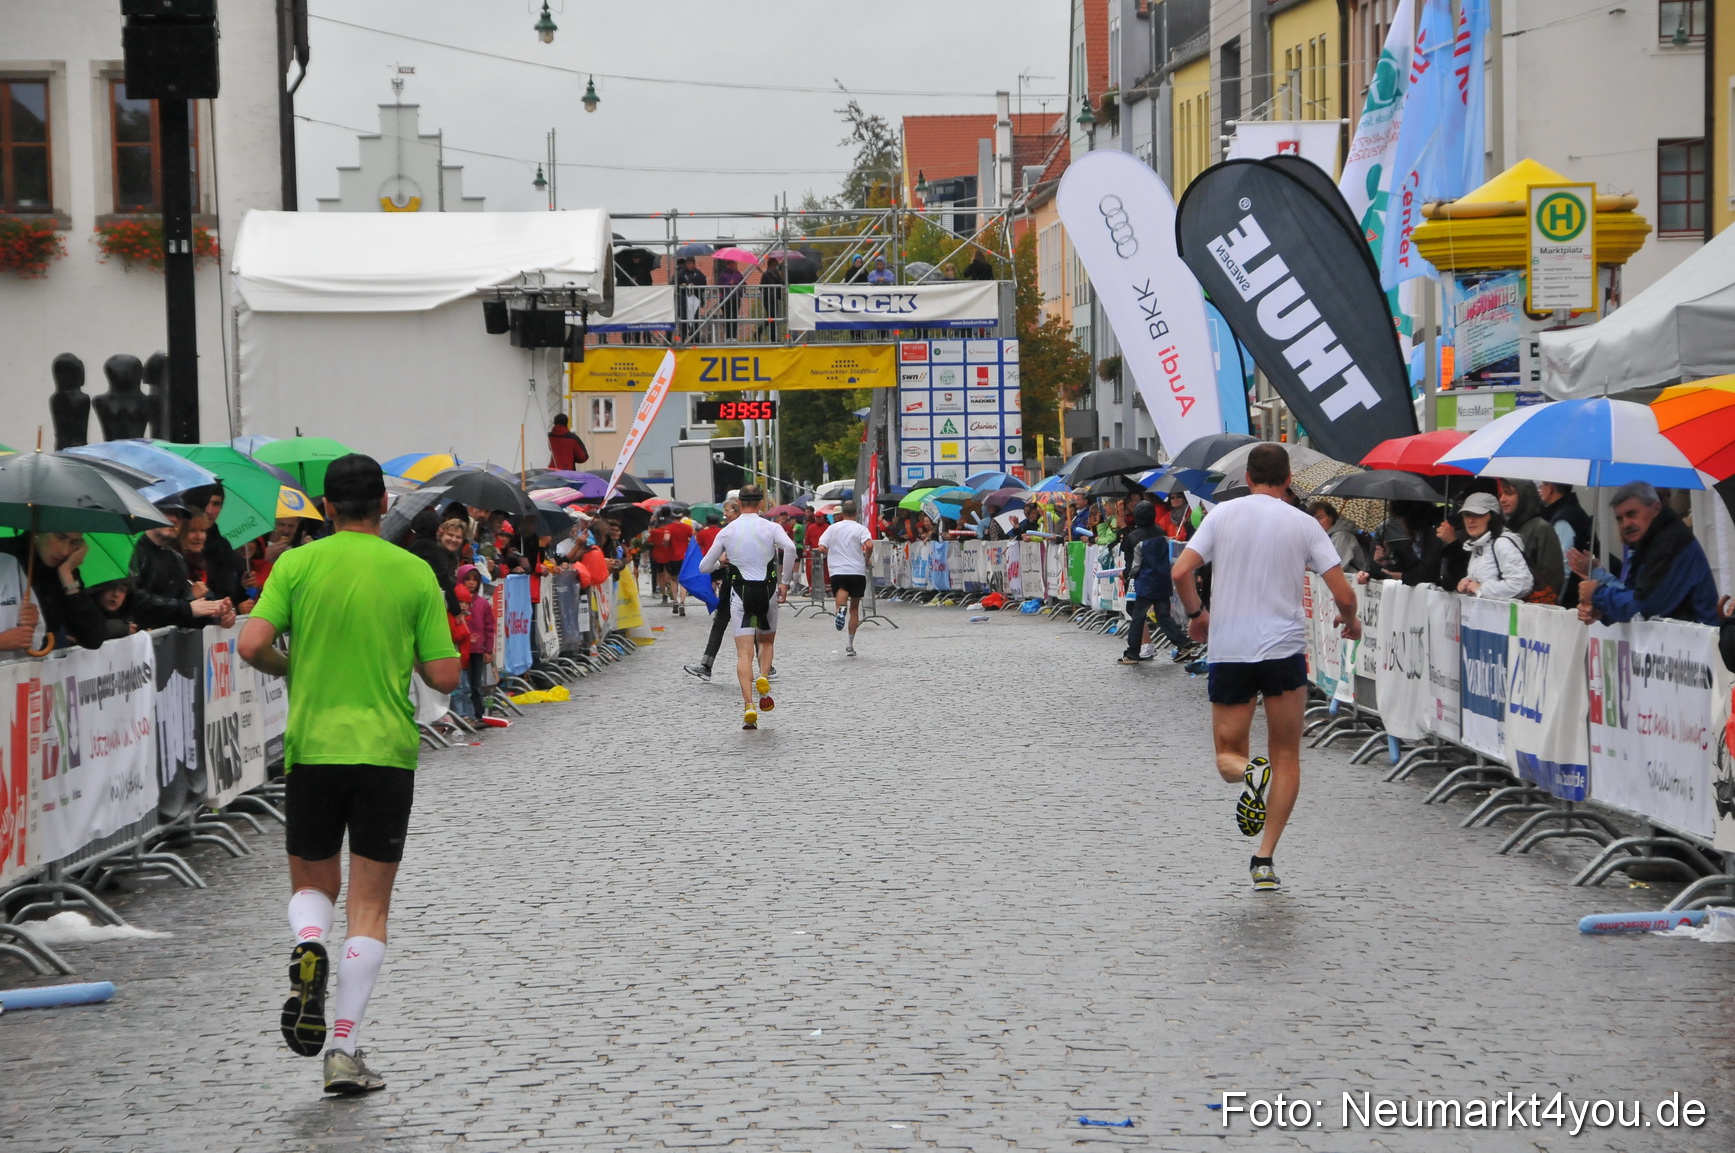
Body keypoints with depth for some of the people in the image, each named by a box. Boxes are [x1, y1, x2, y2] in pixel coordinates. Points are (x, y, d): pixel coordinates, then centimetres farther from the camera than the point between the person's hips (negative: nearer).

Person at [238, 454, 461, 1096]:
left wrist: (291, 670, 11)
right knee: (369, 907, 5)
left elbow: (253, 644, -10)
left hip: (311, 747, 1)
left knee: (312, 883, 20)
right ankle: (344, 1052, 0)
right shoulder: (415, 573, 0)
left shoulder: (298, 564, 0)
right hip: (387, 751, 0)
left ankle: (308, 947, -14)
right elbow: (444, 676, -3)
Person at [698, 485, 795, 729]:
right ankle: (763, 678, -6)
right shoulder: (770, 527, 0)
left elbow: (705, 566, 8)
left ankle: (748, 705, -18)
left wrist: (721, 560, 30)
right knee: (766, 641, 23)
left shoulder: (727, 531, 5)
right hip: (767, 591, 0)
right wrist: (784, 581, -11)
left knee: (744, 653, -2)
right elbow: (790, 547, -20)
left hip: (740, 592, 0)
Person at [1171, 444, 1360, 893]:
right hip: (1284, 649, 0)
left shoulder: (1223, 514, 2)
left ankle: (1248, 772, -24)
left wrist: (1197, 614, 14)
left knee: (1227, 754, 13)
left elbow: (1181, 572, -5)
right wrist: (1350, 621, 19)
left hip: (1227, 651, 0)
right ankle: (1265, 859, 0)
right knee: (1286, 757, 11)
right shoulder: (1304, 524, 1)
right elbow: (1343, 594, -3)